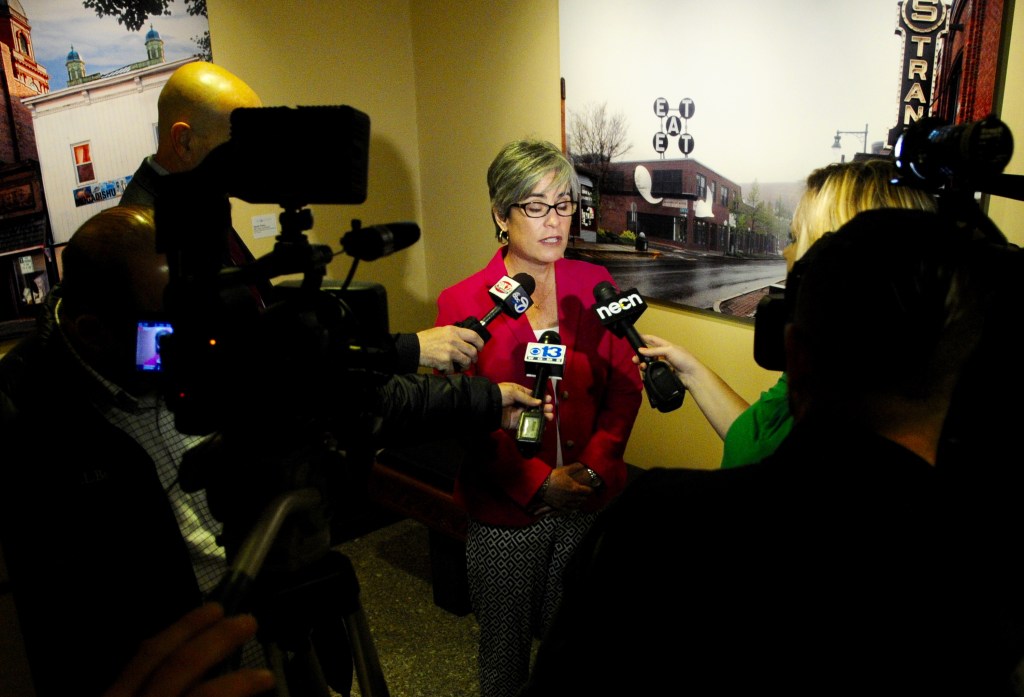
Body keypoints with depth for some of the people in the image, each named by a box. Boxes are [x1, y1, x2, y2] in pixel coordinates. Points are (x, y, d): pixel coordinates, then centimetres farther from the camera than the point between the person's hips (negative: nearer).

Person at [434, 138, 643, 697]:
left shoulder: (595, 285, 2)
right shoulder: (463, 303, -6)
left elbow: (624, 385, 2)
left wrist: (593, 467, -11)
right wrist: (539, 483, -16)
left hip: (591, 502, 2)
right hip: (506, 511, -2)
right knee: (505, 650, 14)